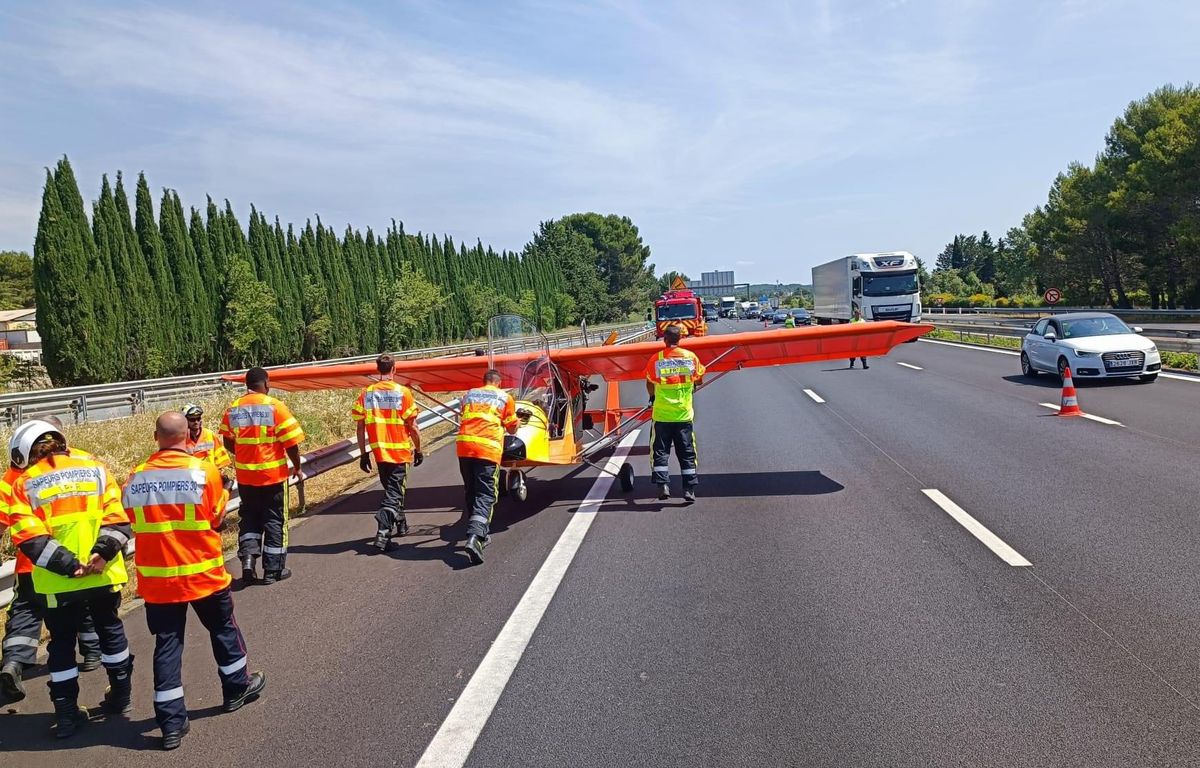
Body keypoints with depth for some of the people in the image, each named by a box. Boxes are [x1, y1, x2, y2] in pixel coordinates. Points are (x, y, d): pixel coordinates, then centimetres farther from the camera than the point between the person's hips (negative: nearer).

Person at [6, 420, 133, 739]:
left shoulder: (25, 484, -2)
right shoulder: (95, 468, 3)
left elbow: (30, 539, -12)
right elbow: (117, 517, -7)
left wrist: (69, 566, -13)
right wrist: (102, 553, -13)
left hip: (58, 583, -2)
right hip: (104, 576, 2)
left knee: (62, 643, 15)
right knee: (110, 630, 21)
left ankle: (66, 713, 19)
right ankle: (121, 695, 31)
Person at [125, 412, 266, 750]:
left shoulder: (135, 478, -6)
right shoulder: (205, 471, -14)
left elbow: (133, 522, 4)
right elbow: (216, 517, -5)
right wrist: (224, 491, 12)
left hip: (156, 579, 2)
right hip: (203, 573, -2)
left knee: (167, 644, 10)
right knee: (223, 630, 20)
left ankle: (172, 722, 13)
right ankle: (237, 688, 38)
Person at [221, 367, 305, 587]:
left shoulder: (233, 409, 2)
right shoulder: (275, 407, -12)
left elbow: (228, 442, 10)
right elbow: (291, 443, -12)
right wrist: (297, 468, 1)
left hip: (244, 475, 4)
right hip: (273, 473, -4)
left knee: (249, 518, 19)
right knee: (274, 521, 8)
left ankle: (247, 556, 2)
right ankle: (273, 570, 14)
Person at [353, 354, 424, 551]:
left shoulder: (366, 394, 1)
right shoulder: (402, 392, -8)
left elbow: (360, 427, 2)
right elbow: (412, 426, -7)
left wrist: (363, 453, 10)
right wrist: (418, 449, 4)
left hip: (378, 451, 4)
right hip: (399, 451, -4)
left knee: (391, 488, 22)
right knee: (393, 492, -1)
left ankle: (400, 524, 36)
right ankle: (383, 532, -17)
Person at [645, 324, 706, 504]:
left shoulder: (656, 359, -4)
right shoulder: (690, 357, -1)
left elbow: (650, 384, 7)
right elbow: (698, 379, 13)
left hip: (661, 415, -1)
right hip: (683, 415, 1)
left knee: (661, 452, 7)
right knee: (687, 453, 9)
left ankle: (663, 485, -3)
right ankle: (689, 489, 8)